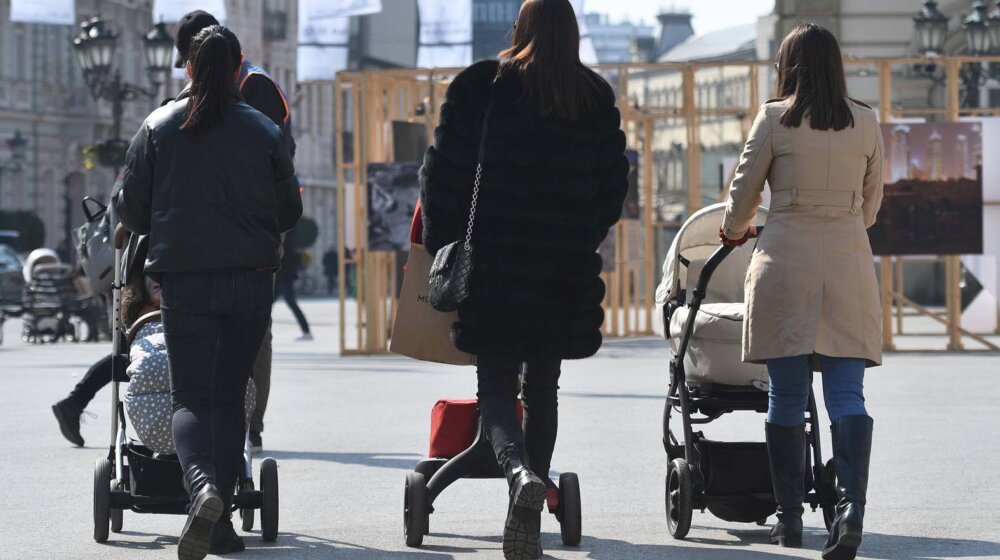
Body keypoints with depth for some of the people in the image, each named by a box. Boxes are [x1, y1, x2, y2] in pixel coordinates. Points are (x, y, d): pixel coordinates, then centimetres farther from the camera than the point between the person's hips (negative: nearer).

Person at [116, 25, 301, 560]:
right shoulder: (264, 132, 1)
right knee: (230, 395, 11)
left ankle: (202, 483, -29)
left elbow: (131, 210, 4)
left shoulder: (158, 127, -1)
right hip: (252, 280, 1)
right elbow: (290, 211, 8)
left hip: (184, 280, -1)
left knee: (190, 396, 0)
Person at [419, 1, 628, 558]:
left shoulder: (481, 85, -3)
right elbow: (614, 182, 9)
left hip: (495, 262, -3)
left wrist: (442, 243, 7)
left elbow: (445, 170, -3)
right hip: (567, 271, 3)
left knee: (496, 386, 2)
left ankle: (521, 471, -28)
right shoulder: (597, 98, 5)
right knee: (543, 388, 13)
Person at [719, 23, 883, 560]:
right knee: (847, 393, -2)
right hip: (849, 263, 2)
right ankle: (851, 506, -20)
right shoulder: (865, 122, 6)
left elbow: (743, 191, 6)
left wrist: (734, 230, 28)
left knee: (786, 395, 4)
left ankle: (789, 516, 7)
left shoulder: (774, 119, -2)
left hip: (786, 258, -2)